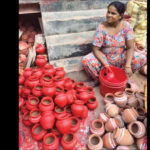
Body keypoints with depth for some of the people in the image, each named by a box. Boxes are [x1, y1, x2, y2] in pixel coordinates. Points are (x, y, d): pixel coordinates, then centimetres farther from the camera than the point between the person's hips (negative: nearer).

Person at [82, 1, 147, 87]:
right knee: (86, 61, -30)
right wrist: (105, 65, -27)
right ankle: (99, 79, -2)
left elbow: (130, 48, -13)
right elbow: (96, 49, -17)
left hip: (121, 57, 2)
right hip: (103, 58, -1)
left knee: (142, 58, -19)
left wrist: (128, 66, -26)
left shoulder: (126, 26, -12)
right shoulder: (101, 28, -17)